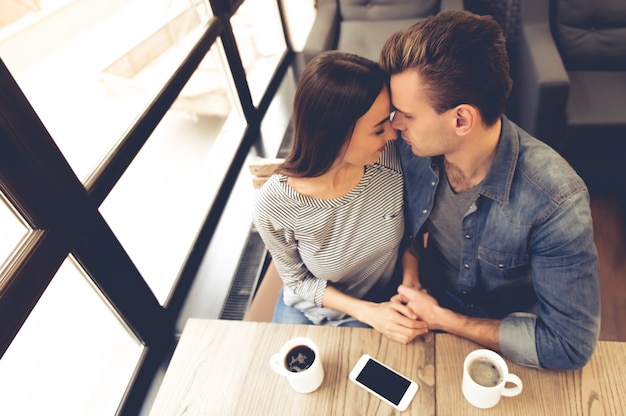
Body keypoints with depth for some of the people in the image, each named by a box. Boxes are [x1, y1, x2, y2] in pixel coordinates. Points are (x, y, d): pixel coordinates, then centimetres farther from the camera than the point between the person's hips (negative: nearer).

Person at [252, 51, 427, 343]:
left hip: (386, 305, 1)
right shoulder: (273, 206, -32)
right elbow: (297, 281, -13)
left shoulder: (393, 156, -27)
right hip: (313, 306, -1)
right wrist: (366, 311, -20)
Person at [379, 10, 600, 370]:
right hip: (425, 303, 3)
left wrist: (442, 320, -21)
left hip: (503, 344, -3)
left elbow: (571, 346, -24)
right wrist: (409, 264, -15)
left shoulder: (555, 202, -30)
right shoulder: (413, 148, -16)